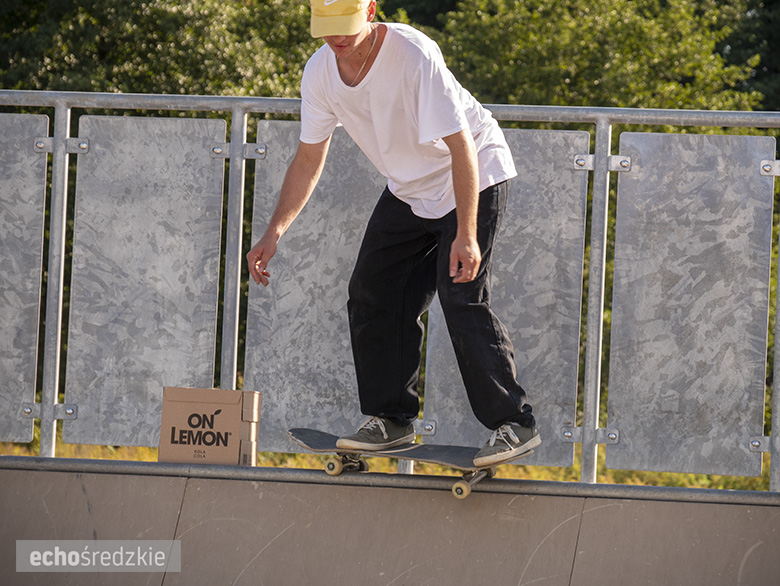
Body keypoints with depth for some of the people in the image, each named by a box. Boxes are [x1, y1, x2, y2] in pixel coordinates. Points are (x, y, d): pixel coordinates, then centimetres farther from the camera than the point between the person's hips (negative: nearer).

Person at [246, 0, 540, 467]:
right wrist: (274, 233, -6)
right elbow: (308, 159, 2)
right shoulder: (320, 72, -11)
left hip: (476, 178, -7)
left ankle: (514, 424, -14)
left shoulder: (413, 55, -32)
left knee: (462, 299, -19)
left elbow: (461, 148, -30)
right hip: (409, 190, 7)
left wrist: (466, 235, -35)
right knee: (373, 297, 2)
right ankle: (392, 419, 15)